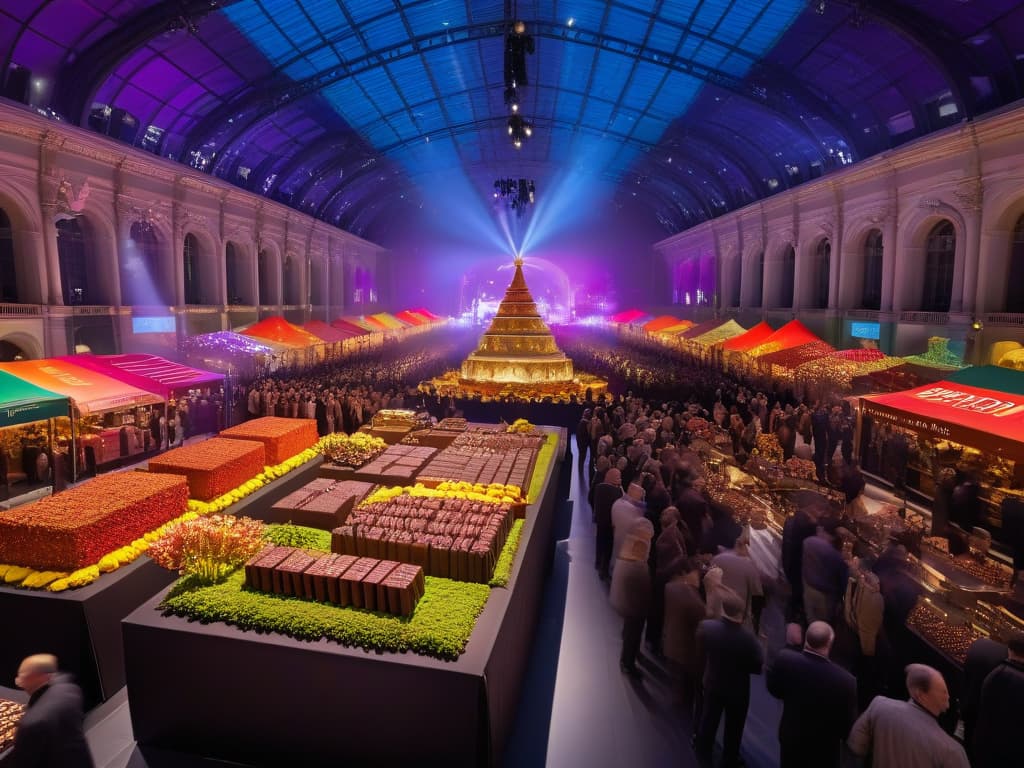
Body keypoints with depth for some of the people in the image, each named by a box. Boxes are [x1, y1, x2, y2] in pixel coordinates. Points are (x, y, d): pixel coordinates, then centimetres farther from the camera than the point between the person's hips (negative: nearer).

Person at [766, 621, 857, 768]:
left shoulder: (785, 659, -27)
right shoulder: (845, 680, -34)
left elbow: (774, 689, -7)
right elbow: (848, 722, -18)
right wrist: (843, 737, 4)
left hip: (791, 738, 2)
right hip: (824, 747, -2)